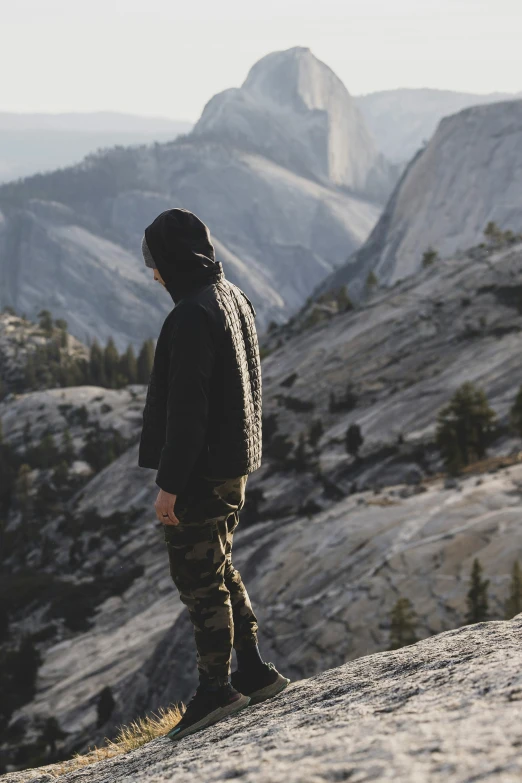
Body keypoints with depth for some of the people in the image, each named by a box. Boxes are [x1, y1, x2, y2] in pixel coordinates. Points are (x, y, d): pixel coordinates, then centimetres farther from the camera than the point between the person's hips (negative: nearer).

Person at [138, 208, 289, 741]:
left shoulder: (192, 316, -20)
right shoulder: (235, 298, 10)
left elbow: (185, 409, -22)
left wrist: (169, 483, -19)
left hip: (200, 470, -10)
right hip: (234, 463, 10)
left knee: (198, 577, -1)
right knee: (219, 569, 19)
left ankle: (217, 688, 5)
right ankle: (254, 671, 23)